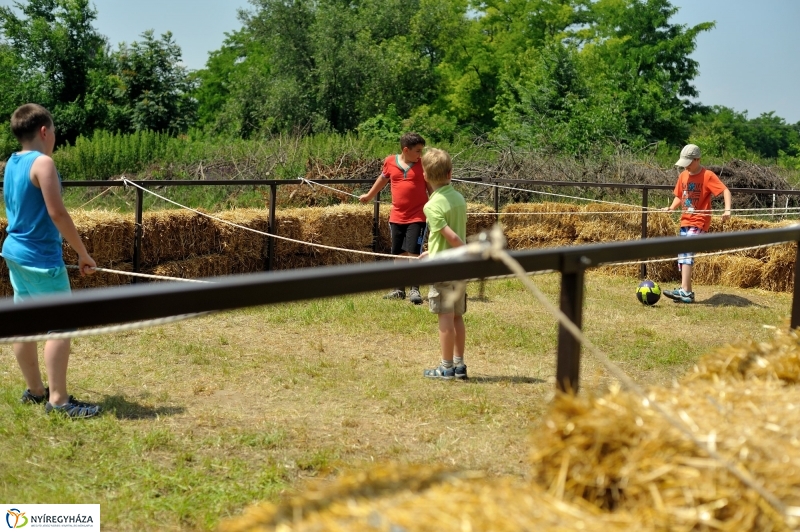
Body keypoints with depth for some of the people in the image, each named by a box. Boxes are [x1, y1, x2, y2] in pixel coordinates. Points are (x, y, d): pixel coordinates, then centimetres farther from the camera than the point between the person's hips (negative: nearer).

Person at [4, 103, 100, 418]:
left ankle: (35, 390, 24)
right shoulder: (42, 162, -17)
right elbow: (57, 213, -20)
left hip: (15, 251, 9)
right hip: (40, 256, -9)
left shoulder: (12, 163, 9)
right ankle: (58, 400, -4)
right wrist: (83, 253, -14)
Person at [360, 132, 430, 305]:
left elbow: (431, 188, 3)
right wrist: (369, 195, 32)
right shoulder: (390, 162, 0)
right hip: (397, 217, 3)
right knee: (399, 254, 11)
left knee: (413, 253, -10)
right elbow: (383, 179, 19)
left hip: (417, 217, -3)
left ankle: (415, 290, -3)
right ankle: (399, 290, 22)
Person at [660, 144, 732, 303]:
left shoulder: (708, 176, -11)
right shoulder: (683, 176, 8)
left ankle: (684, 291, -26)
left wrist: (727, 210, -31)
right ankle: (687, 292, 14)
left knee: (687, 252, -21)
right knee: (682, 255, 7)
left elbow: (725, 190, -16)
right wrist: (671, 208, -2)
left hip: (699, 221, -8)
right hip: (685, 221, 8)